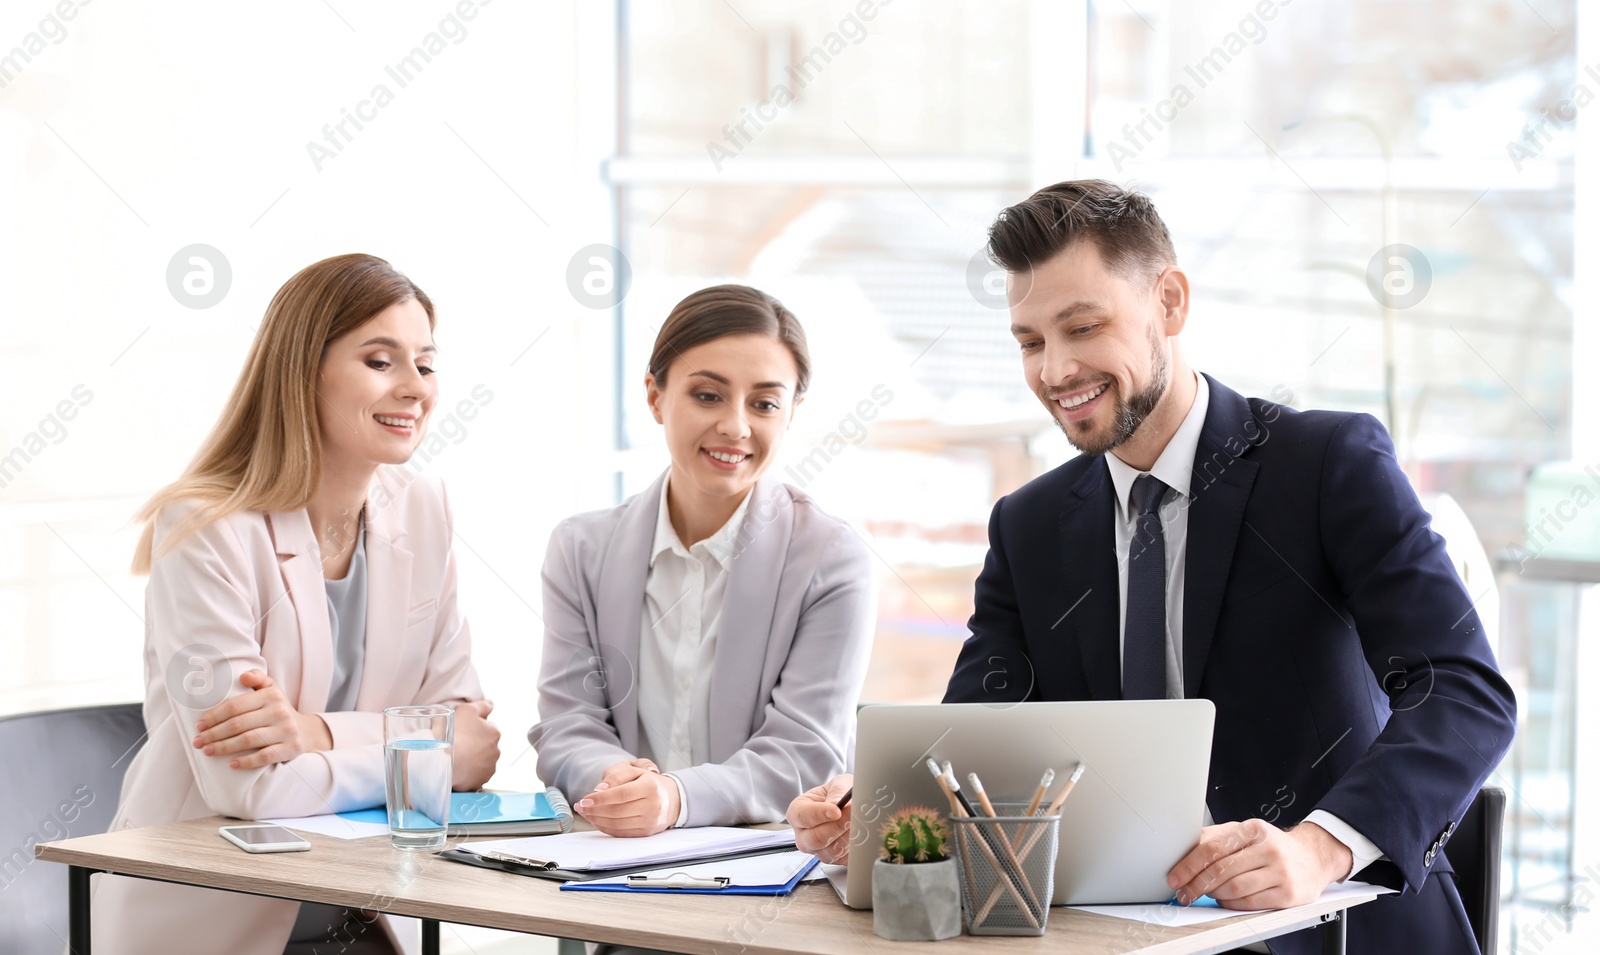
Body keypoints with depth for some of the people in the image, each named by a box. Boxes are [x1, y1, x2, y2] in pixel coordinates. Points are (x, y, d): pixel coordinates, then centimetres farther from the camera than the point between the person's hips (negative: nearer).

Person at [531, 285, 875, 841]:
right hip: (612, 859, 3)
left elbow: (805, 756, -9)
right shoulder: (581, 551, 9)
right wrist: (609, 776, -19)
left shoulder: (834, 563, -2)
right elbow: (566, 728, 5)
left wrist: (680, 797, -27)